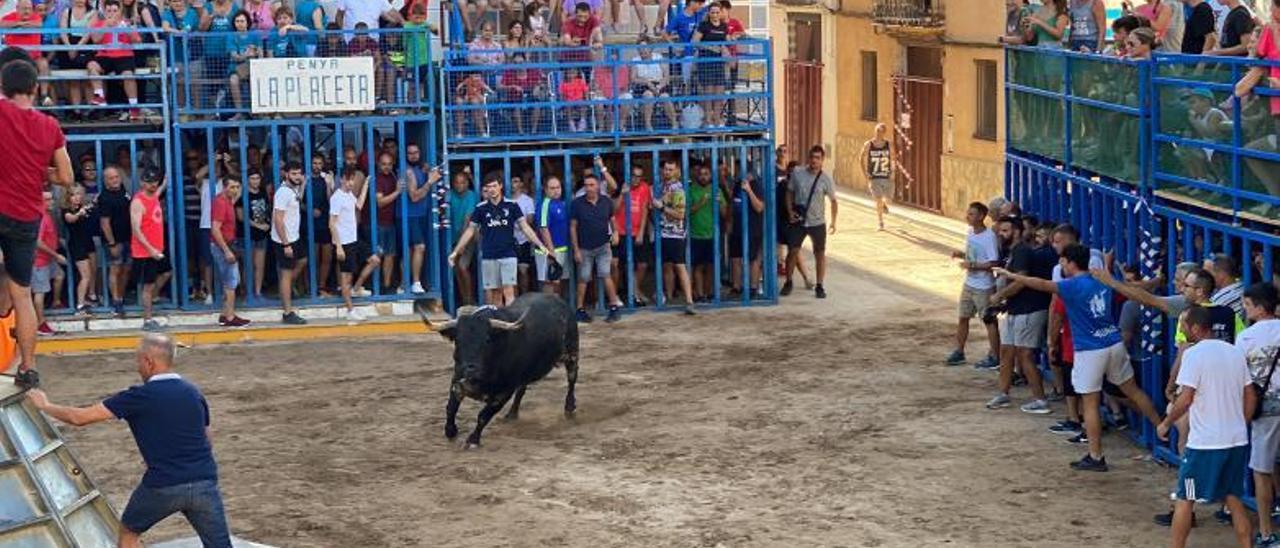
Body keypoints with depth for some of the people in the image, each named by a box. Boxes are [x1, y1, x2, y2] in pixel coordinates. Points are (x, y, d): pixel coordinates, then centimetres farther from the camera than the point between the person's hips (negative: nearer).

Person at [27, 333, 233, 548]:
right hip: (205, 482, 3)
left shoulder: (140, 396, -5)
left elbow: (79, 417, -1)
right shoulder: (194, 393, 10)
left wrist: (45, 406, 15)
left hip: (163, 486, -3)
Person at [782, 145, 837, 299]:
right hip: (798, 221, 0)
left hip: (817, 222, 0)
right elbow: (790, 192, 6)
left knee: (820, 253, 5)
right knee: (792, 251, 2)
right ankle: (788, 283, 19)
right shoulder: (797, 172, -6)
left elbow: (833, 201, 1)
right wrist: (790, 211, -6)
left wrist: (833, 222, -3)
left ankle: (819, 286, 16)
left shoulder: (825, 179, -8)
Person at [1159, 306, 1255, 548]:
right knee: (1234, 499, 15)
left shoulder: (1194, 353, -13)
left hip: (1204, 443, -6)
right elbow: (1251, 398, 11)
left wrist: (1166, 424, -5)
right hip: (1237, 440, 6)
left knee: (1184, 499, 6)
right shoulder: (1235, 352, 8)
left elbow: (1186, 399, -18)